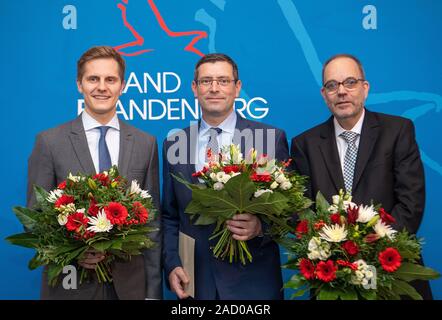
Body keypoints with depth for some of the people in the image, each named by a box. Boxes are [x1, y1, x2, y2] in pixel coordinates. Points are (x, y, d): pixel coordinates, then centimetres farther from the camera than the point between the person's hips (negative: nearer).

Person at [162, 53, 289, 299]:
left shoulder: (272, 138, -5)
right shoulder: (174, 144, 4)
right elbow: (169, 217, 8)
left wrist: (261, 226, -20)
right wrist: (172, 264, -3)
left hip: (254, 282, -2)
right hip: (195, 282, 2)